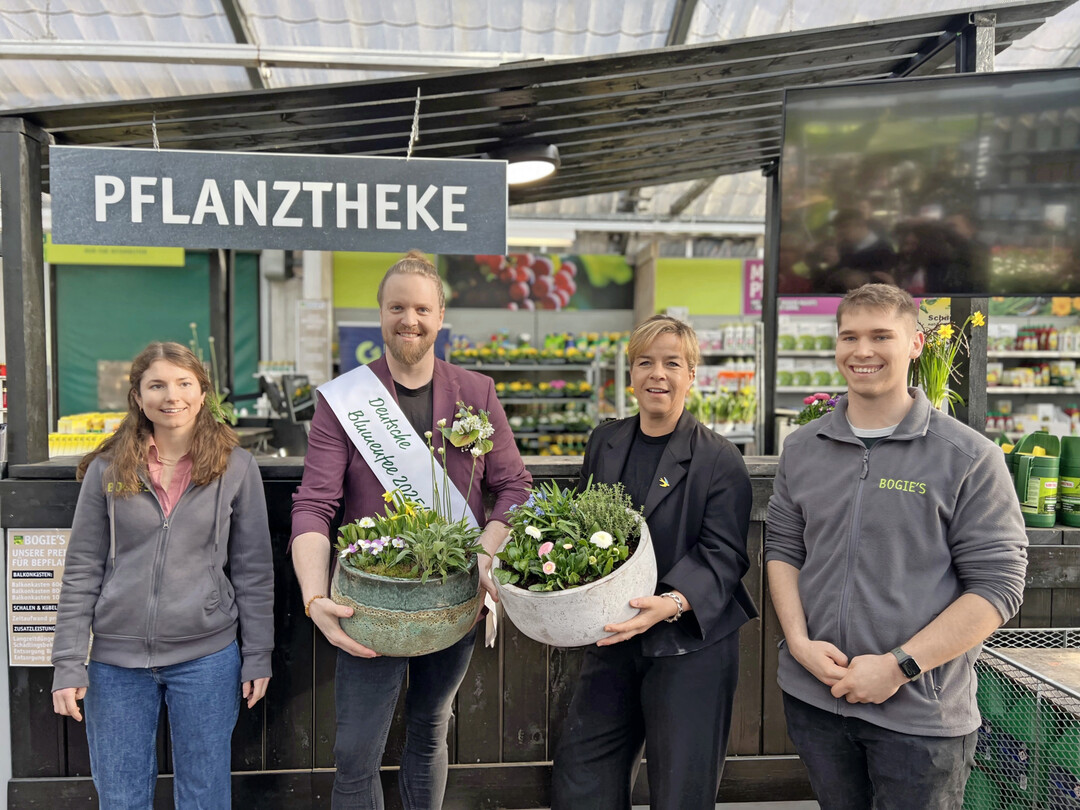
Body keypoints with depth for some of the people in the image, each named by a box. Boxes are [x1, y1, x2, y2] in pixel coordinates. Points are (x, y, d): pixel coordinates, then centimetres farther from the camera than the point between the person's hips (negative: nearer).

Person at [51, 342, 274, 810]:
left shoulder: (236, 468, -4)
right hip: (116, 658, 1)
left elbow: (253, 569, 0)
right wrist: (68, 664, -1)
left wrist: (258, 657, 0)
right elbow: (81, 570, 2)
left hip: (208, 657, -1)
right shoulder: (108, 470, -1)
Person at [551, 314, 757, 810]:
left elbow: (723, 555, -12)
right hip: (614, 640, 5)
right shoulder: (603, 443, 7)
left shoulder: (719, 459, -9)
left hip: (691, 647, -5)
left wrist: (672, 603, -28)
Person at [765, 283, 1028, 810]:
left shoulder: (969, 457, -8)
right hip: (812, 697, 4)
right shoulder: (801, 448, 4)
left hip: (922, 713, -3)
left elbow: (997, 585, -10)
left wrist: (899, 665, -16)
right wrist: (800, 642, -6)